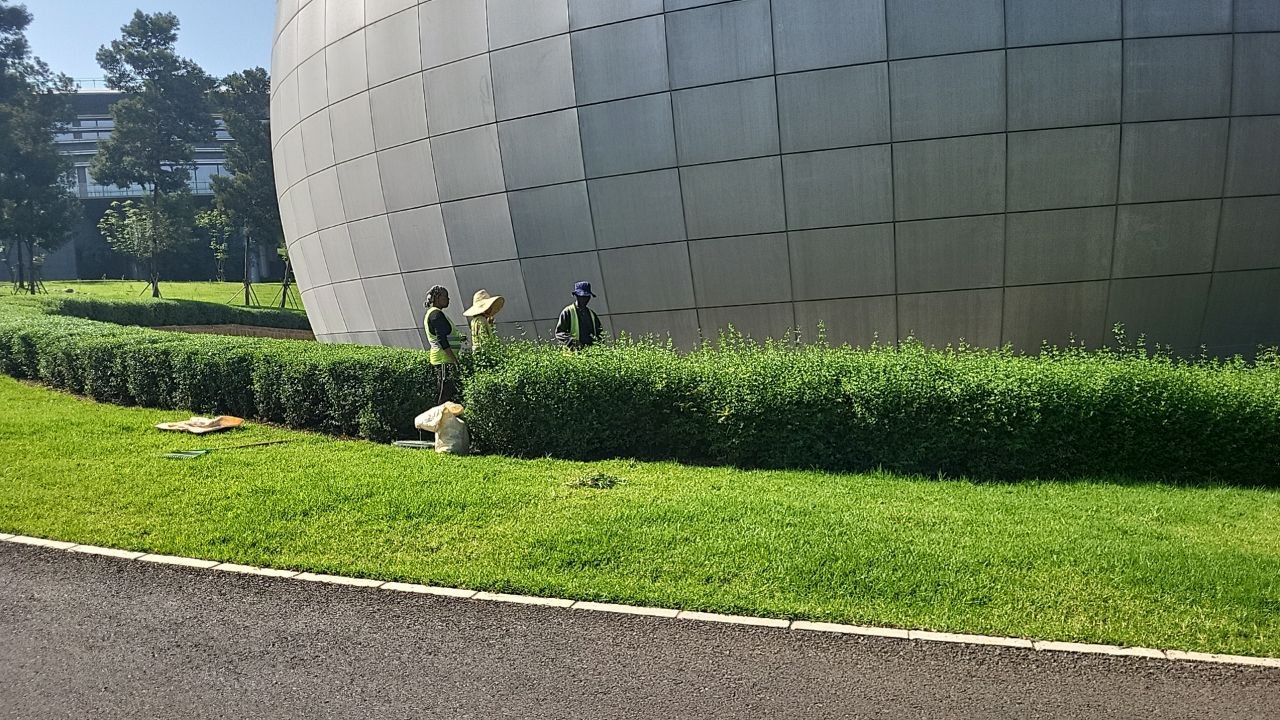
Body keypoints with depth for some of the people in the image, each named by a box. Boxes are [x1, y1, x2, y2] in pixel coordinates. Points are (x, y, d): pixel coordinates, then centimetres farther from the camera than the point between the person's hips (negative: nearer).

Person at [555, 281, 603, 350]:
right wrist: (572, 342, -13)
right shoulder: (567, 312, 6)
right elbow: (559, 332, 2)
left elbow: (599, 330, 27)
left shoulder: (591, 313, 22)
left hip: (592, 350, 4)